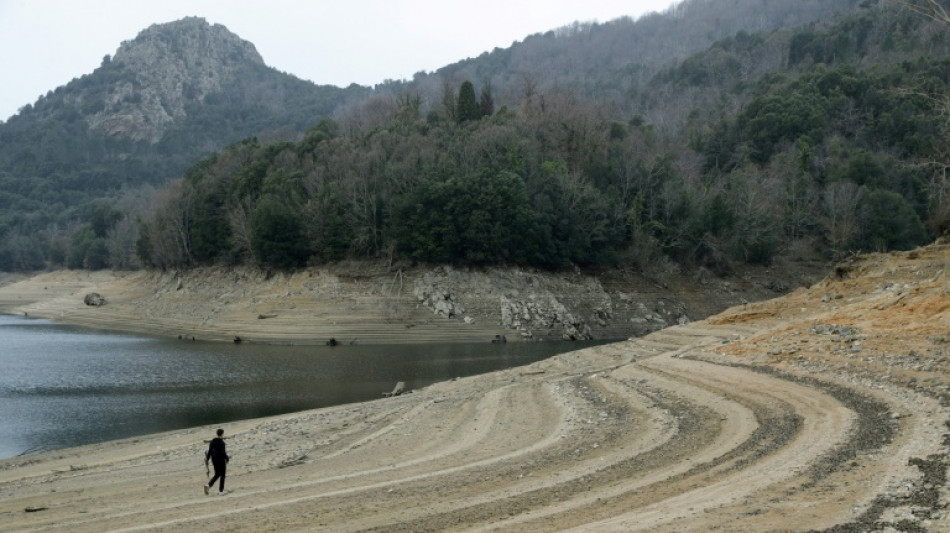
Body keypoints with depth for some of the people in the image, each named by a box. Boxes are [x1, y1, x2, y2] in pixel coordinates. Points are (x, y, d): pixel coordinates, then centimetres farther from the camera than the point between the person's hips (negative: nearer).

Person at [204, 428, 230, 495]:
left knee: (217, 474, 17)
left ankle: (208, 485, -6)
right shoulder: (221, 442, -17)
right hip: (221, 459, -6)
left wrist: (207, 459, 10)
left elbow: (209, 451, 4)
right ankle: (221, 491, 9)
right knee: (222, 475, 8)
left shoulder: (213, 441, 3)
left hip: (214, 459, 6)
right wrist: (227, 458, -4)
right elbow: (223, 452, -19)